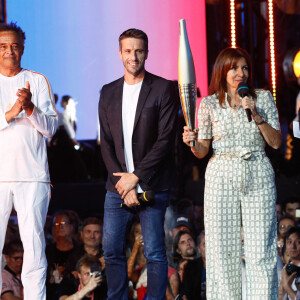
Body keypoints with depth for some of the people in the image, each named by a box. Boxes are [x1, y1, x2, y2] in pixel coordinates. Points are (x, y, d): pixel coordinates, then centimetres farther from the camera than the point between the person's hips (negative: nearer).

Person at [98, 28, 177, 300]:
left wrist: (136, 177, -11)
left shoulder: (163, 89, -2)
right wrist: (122, 182, -4)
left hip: (152, 185, -4)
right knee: (112, 249, 3)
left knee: (154, 253, -3)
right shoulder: (109, 93, 12)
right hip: (118, 185, 4)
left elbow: (166, 140, -8)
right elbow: (106, 143, 9)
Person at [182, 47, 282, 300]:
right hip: (222, 176, 0)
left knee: (261, 248, -5)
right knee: (223, 247, -1)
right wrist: (192, 141, -14)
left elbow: (276, 142, 3)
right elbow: (202, 151, 7)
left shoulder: (263, 98, 7)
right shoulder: (209, 103, 6)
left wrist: (256, 116, -9)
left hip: (258, 177, 0)